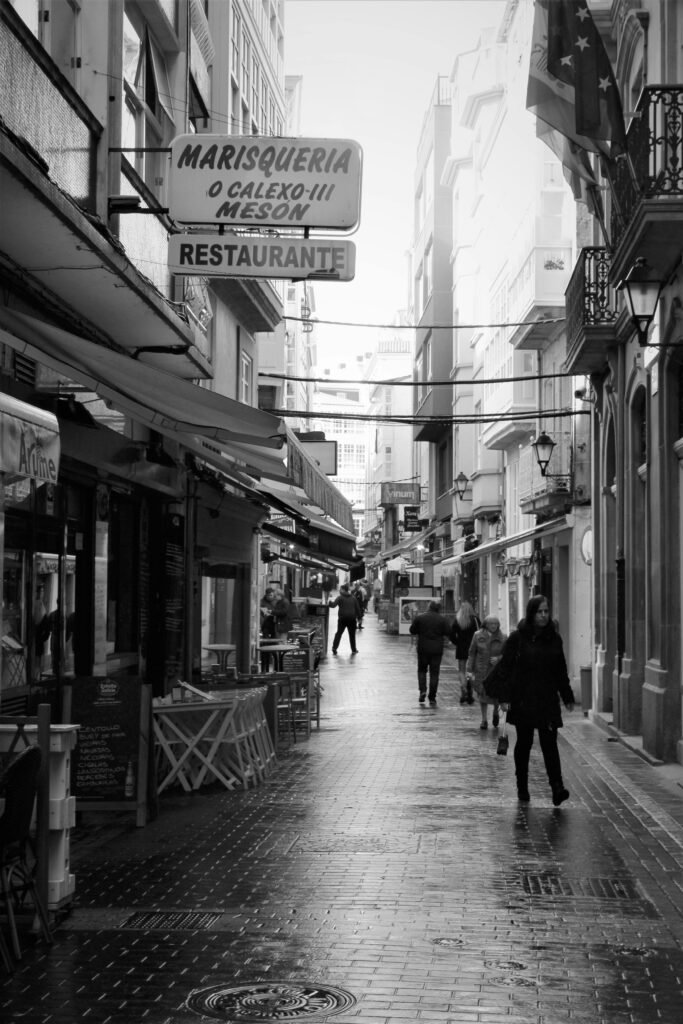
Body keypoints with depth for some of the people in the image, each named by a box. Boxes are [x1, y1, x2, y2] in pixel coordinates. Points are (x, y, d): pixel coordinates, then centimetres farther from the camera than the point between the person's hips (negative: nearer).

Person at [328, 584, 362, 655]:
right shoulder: (353, 598, 10)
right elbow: (357, 608, 10)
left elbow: (333, 605, -14)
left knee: (339, 633, 5)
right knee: (352, 634, 10)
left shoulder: (340, 598, -4)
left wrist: (329, 603, 2)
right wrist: (358, 617, 13)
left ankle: (334, 648, -2)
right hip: (352, 618, 2)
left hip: (342, 618, -2)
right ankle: (353, 650, 13)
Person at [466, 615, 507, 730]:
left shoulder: (503, 637, -1)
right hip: (481, 670, 1)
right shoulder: (478, 635, 1)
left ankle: (496, 712, 24)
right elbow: (472, 653, 4)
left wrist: (498, 658, -15)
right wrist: (469, 670, -1)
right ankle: (484, 720, 22)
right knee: (482, 695, 6)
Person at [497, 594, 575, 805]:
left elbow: (561, 670, 14)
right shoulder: (517, 637, -4)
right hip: (522, 700, -2)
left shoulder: (554, 638, 7)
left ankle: (557, 788, -15)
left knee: (549, 743, -8)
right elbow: (506, 667, -5)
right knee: (524, 743, 8)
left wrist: (567, 697, 13)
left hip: (547, 700, 2)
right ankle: (522, 788, 20)